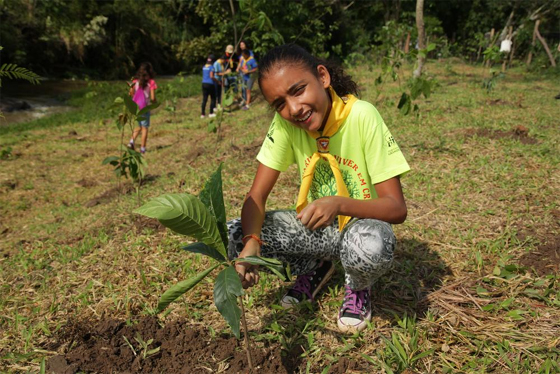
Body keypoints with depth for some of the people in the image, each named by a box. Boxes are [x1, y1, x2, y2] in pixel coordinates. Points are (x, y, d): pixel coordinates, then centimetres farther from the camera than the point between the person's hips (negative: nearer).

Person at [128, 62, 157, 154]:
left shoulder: (135, 81, 1)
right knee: (145, 128, 7)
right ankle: (142, 148, 8)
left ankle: (131, 141, 4)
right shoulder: (151, 82, -9)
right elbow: (152, 98, -12)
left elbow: (130, 94, 2)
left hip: (135, 107, 4)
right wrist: (155, 102, 9)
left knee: (140, 126, 21)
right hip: (145, 107, -4)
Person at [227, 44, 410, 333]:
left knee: (371, 245, -40)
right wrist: (251, 241, -34)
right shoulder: (285, 123, -13)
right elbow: (257, 196, -13)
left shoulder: (362, 116, -23)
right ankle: (314, 268, 10)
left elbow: (397, 208, -23)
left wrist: (339, 204, -41)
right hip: (314, 226, 4)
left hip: (360, 223, -3)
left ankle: (357, 287, 0)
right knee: (229, 236, -17)